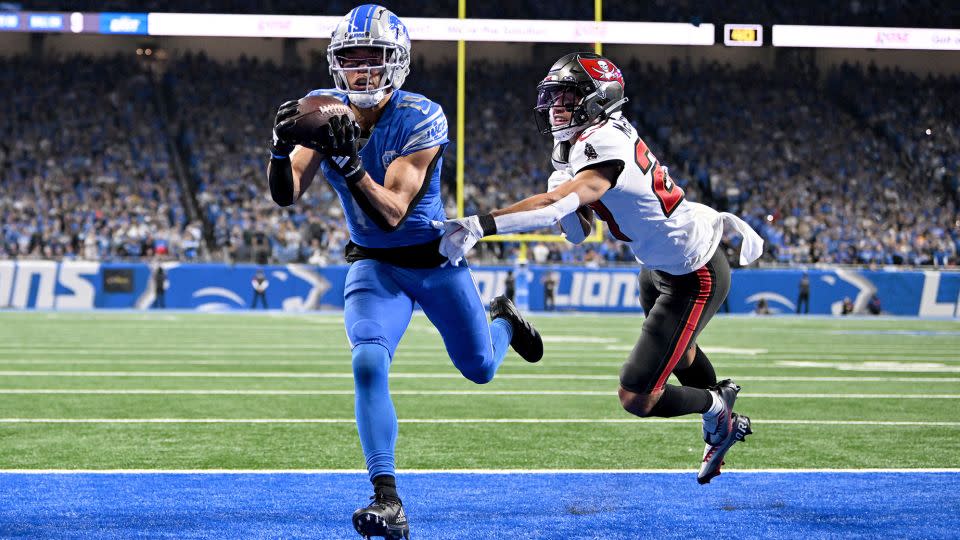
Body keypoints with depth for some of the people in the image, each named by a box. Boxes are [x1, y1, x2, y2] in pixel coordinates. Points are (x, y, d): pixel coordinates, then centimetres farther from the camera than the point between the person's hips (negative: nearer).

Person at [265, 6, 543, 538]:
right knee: (368, 364, -24)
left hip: (436, 259, -1)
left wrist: (350, 166, -47)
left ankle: (502, 318, 53)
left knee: (480, 368, 16)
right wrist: (283, 148, -41)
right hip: (373, 265, 1)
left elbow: (392, 212, -31)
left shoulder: (420, 119, -24)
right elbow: (284, 195, -21)